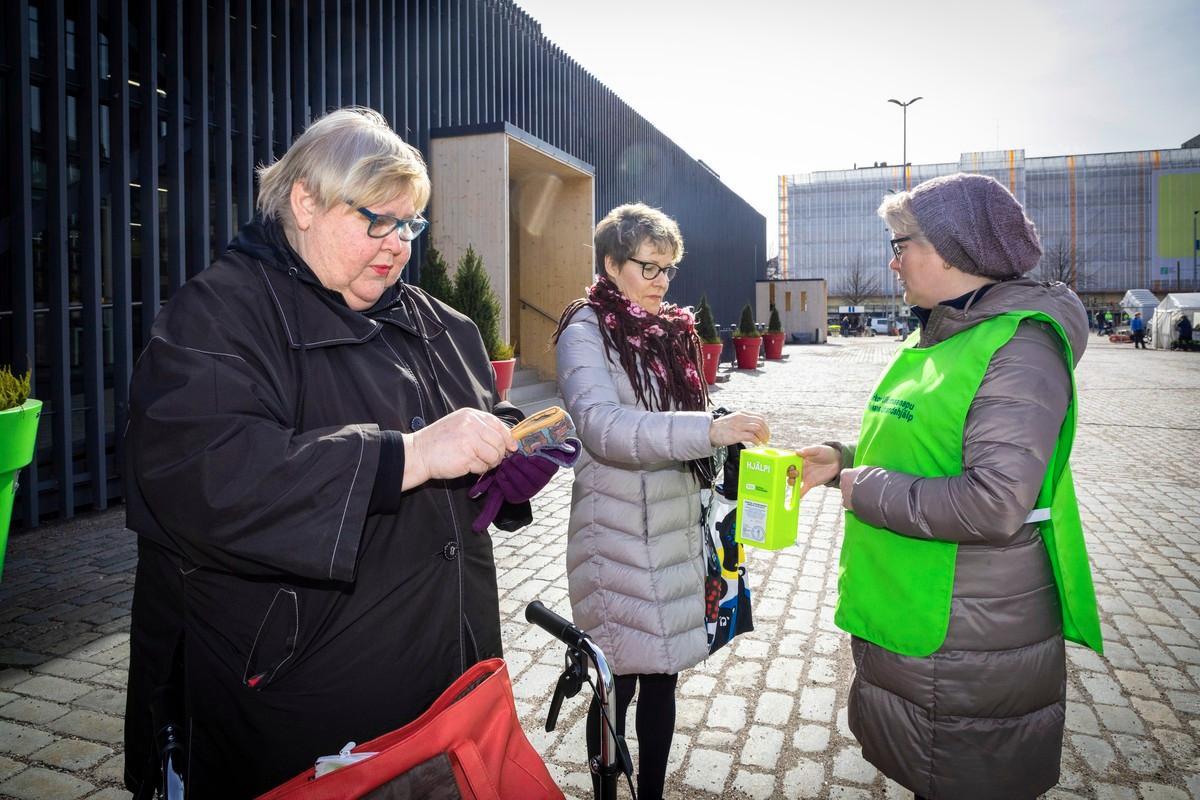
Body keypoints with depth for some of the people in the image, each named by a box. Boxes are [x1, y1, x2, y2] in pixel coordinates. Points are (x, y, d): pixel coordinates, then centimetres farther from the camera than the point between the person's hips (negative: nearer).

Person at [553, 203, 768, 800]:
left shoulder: (672, 331, 11)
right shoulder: (585, 332, -9)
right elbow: (603, 426, -25)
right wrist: (709, 429, -34)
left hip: (676, 530, 6)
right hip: (619, 539, -6)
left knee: (662, 676, 15)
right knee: (617, 683, 4)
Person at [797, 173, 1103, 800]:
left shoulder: (1019, 345, -19)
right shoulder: (935, 338, 10)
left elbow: (993, 503, -29)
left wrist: (864, 489, -19)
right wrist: (841, 461, 3)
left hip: (972, 650, -8)